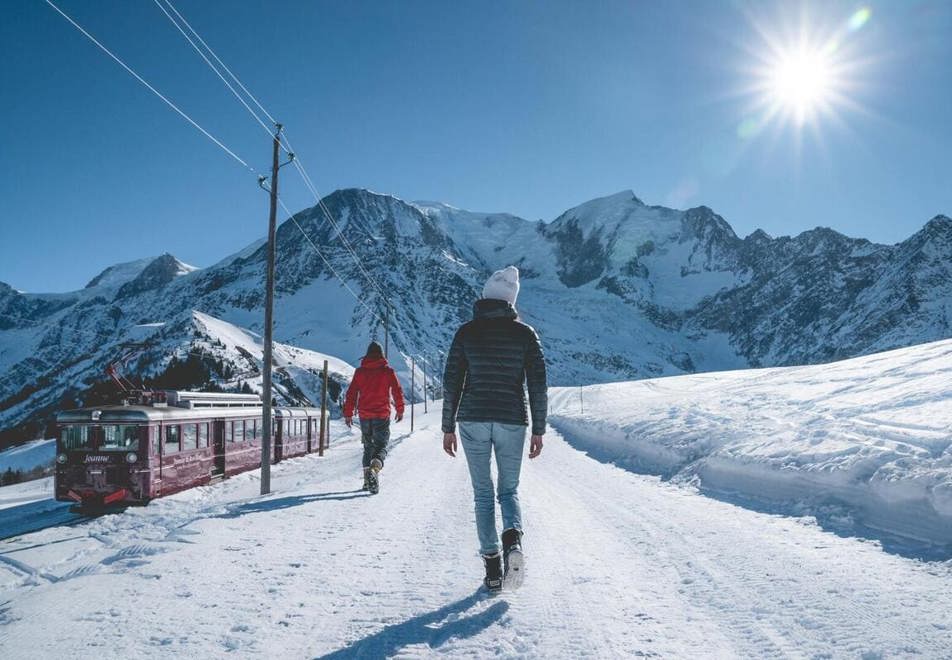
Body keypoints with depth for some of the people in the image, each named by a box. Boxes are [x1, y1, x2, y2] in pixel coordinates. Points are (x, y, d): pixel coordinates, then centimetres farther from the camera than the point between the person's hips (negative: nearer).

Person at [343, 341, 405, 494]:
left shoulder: (360, 371, 3)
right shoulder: (387, 371, -3)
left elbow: (351, 393, 4)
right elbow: (397, 391, 1)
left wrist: (348, 414, 10)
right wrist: (400, 410, 14)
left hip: (364, 415, 3)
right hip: (382, 415, -3)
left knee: (368, 446, 18)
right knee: (381, 447, 1)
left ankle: (368, 479, 15)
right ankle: (374, 469, -28)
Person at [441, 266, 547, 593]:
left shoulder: (466, 332, 0)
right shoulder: (525, 333, 0)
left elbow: (451, 382, 1)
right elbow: (538, 384, -2)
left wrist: (448, 428, 8)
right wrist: (538, 430, 4)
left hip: (473, 421, 0)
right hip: (511, 422, 0)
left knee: (482, 493, 12)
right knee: (509, 490, 15)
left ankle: (492, 567, 7)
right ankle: (513, 539, -14)